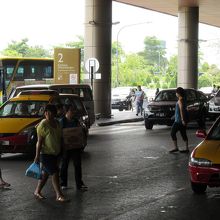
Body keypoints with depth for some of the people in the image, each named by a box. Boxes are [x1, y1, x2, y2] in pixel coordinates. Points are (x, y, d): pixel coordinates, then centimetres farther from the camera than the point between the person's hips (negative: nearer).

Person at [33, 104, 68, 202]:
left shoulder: (56, 122, 7)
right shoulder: (43, 125, -15)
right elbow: (39, 141, -16)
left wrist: (60, 151, 20)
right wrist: (37, 156, -18)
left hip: (55, 153, 8)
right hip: (46, 153, -8)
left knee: (45, 173, 14)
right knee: (54, 173, -11)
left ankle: (37, 192, 26)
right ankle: (59, 195, -10)